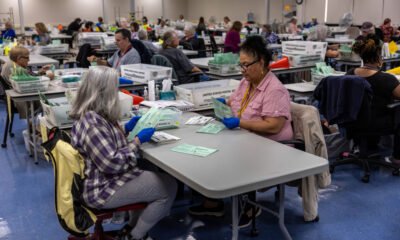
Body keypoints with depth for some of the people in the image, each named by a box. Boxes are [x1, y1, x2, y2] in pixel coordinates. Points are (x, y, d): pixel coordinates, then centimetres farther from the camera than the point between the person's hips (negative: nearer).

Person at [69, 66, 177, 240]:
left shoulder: (89, 115, 1)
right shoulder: (92, 123, -30)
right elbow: (112, 163, -30)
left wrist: (126, 128, 8)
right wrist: (137, 141, -21)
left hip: (102, 178, 10)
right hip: (103, 189, -10)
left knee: (152, 170, 19)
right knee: (168, 187, -2)